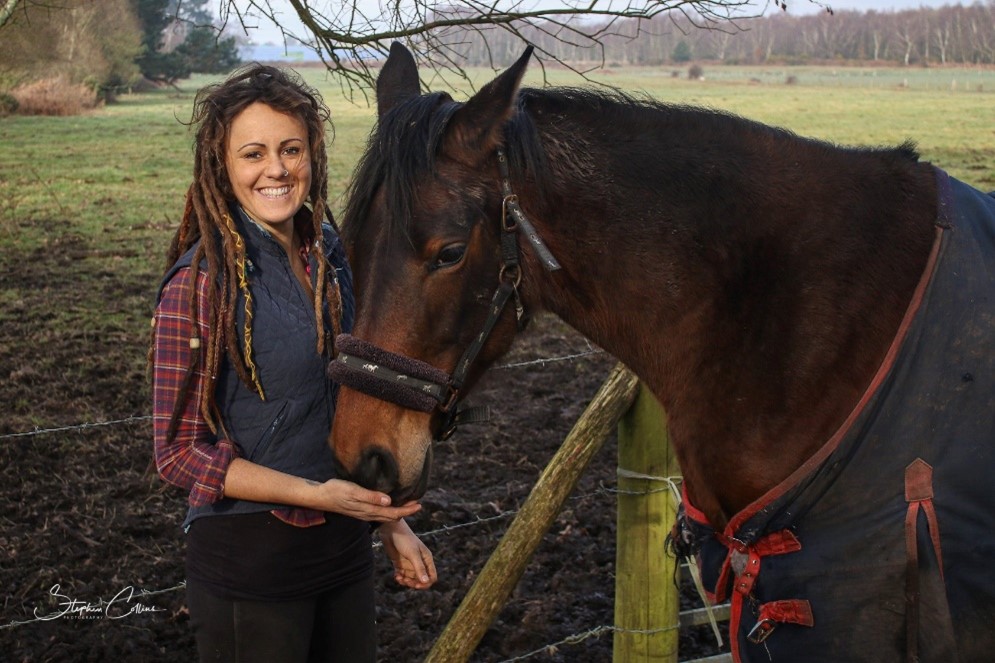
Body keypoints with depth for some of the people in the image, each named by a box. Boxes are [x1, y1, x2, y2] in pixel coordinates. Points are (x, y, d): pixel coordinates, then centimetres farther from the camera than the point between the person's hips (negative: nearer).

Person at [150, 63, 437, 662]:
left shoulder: (331, 253, 2)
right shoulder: (201, 281, -15)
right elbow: (180, 451, -15)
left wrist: (390, 522, 9)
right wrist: (315, 493, -23)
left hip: (345, 543, 6)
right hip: (249, 552, -6)